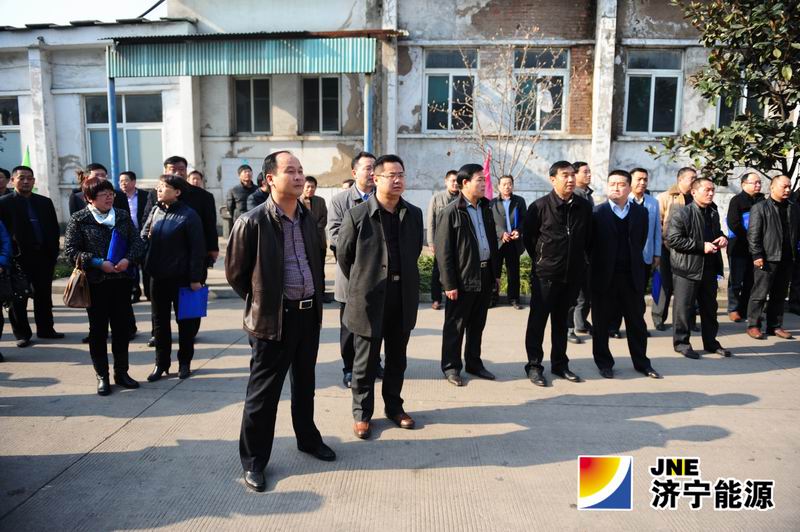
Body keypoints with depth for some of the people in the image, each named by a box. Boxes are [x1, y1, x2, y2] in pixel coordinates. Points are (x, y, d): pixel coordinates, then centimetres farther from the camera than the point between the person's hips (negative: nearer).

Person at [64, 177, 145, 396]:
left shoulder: (122, 216, 7)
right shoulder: (79, 220, -3)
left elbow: (138, 242, 5)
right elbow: (71, 250, -7)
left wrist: (128, 259, -14)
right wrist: (98, 263, -17)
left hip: (121, 280, 3)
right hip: (95, 282, -3)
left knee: (122, 326, 9)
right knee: (98, 329, 6)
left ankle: (121, 372, 23)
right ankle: (102, 376, 16)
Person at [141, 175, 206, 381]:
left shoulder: (188, 215, -12)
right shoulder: (155, 211, 6)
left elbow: (197, 248, -13)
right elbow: (143, 235, 16)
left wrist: (195, 278, -15)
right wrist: (147, 264, -1)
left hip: (181, 277, -6)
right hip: (157, 276, 6)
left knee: (185, 320, 9)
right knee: (159, 321, 13)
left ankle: (184, 362, 23)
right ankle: (161, 363, 25)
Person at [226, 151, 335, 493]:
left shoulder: (308, 218, 6)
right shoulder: (252, 222, -14)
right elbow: (235, 272, -6)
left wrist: (316, 300, 12)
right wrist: (262, 302, 3)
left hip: (309, 313, 6)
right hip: (274, 318, -6)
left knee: (305, 383, 21)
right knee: (263, 392, 5)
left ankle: (307, 439, 40)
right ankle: (253, 461, 21)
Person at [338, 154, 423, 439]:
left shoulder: (414, 214, 4)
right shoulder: (357, 215, -9)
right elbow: (343, 255, 1)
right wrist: (362, 284, 8)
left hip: (403, 298, 4)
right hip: (369, 298, -4)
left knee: (397, 359, 16)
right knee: (366, 361, 8)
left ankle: (394, 406, 33)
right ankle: (362, 413, 24)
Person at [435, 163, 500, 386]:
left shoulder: (486, 209, 10)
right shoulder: (452, 212, -11)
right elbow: (443, 250, -13)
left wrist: (496, 272, 12)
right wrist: (449, 284, -15)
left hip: (485, 275, 6)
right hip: (462, 278, -6)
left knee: (478, 324, 16)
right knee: (455, 326, 6)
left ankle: (474, 363, 29)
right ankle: (451, 367, 18)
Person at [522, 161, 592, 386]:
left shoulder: (584, 207, 2)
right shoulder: (540, 206, -9)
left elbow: (588, 238, 13)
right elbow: (528, 237, 0)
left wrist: (580, 262, 11)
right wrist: (541, 260, 5)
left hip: (572, 274, 4)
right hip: (545, 274, -4)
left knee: (561, 320, 15)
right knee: (537, 320, 3)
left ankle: (560, 364, 26)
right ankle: (534, 365, 13)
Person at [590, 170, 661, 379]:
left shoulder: (641, 212, 5)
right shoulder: (597, 213, -4)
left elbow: (641, 241, 9)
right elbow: (591, 243, -3)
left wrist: (632, 261, 6)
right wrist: (598, 265, -1)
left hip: (632, 276, 3)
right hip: (604, 276, -2)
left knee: (637, 321, 12)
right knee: (602, 323, 6)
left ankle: (641, 362, 25)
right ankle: (604, 363, 21)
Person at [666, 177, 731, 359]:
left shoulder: (713, 213, 12)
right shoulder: (681, 213, -12)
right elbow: (673, 240, -19)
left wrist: (722, 238, 3)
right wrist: (701, 246, -20)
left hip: (709, 268, 7)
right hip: (687, 269, -7)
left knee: (710, 307, 15)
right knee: (684, 307, 0)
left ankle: (711, 342, 27)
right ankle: (681, 342, 13)